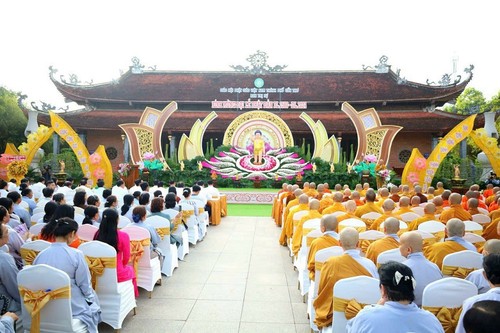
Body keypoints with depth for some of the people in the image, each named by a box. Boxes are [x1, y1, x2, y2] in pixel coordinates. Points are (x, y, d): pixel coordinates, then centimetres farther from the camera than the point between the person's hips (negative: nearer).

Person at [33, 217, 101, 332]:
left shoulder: (40, 255, -5)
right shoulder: (76, 255, -18)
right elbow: (85, 286, -11)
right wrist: (91, 299, 8)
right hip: (72, 307, -5)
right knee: (93, 306, 26)